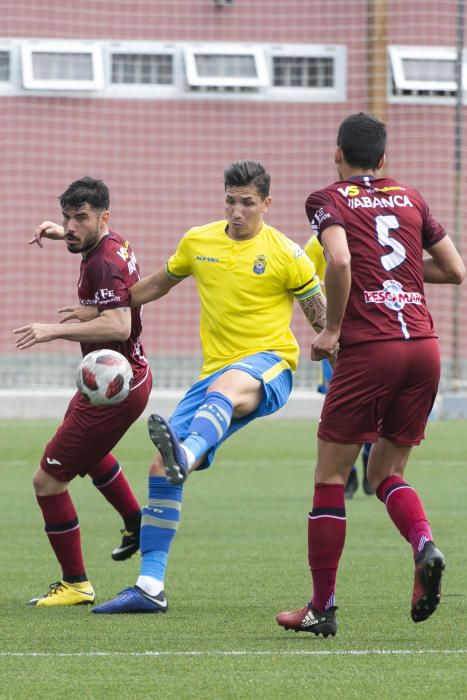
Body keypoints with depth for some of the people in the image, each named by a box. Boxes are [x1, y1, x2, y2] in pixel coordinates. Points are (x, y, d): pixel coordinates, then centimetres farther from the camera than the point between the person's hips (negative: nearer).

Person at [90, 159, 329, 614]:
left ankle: (186, 453, -76)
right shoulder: (197, 243, 11)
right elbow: (159, 284, 29)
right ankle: (150, 587, -2)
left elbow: (321, 317, 4)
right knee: (161, 470, -6)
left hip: (269, 364, -6)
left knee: (227, 386, -44)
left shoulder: (285, 256, -2)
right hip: (216, 371, 6)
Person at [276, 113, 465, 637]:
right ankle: (424, 545, -12)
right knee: (386, 474, 17)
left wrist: (331, 330, -5)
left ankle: (322, 607, 5)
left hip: (368, 348, -5)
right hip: (423, 344, 5)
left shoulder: (330, 200, 3)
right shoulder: (410, 198, 17)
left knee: (330, 477, 5)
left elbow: (340, 261, -16)